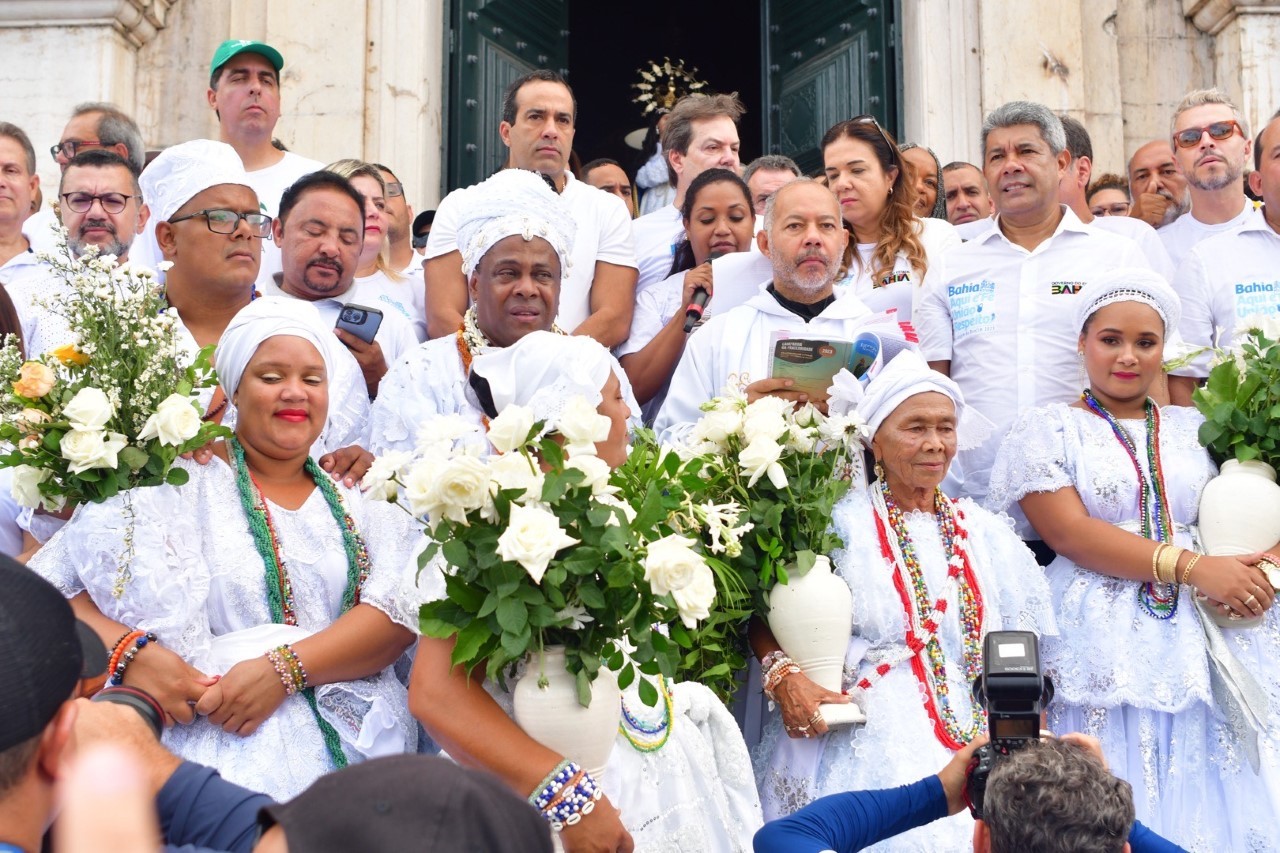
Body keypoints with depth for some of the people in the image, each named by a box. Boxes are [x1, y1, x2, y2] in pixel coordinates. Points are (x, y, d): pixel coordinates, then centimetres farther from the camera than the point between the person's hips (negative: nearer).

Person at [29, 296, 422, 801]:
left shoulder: (362, 504, 17)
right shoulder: (182, 484, 8)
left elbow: (403, 611, 0)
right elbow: (44, 586, 2)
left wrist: (286, 668, -16)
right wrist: (129, 650, -18)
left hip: (355, 739, 2)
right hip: (217, 745, -1)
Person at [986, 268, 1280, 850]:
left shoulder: (1195, 430, 17)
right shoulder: (1048, 430, 6)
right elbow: (1071, 532, -8)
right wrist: (1191, 566, -17)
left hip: (1209, 648, 4)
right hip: (1105, 649, -3)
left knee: (1208, 806, 0)